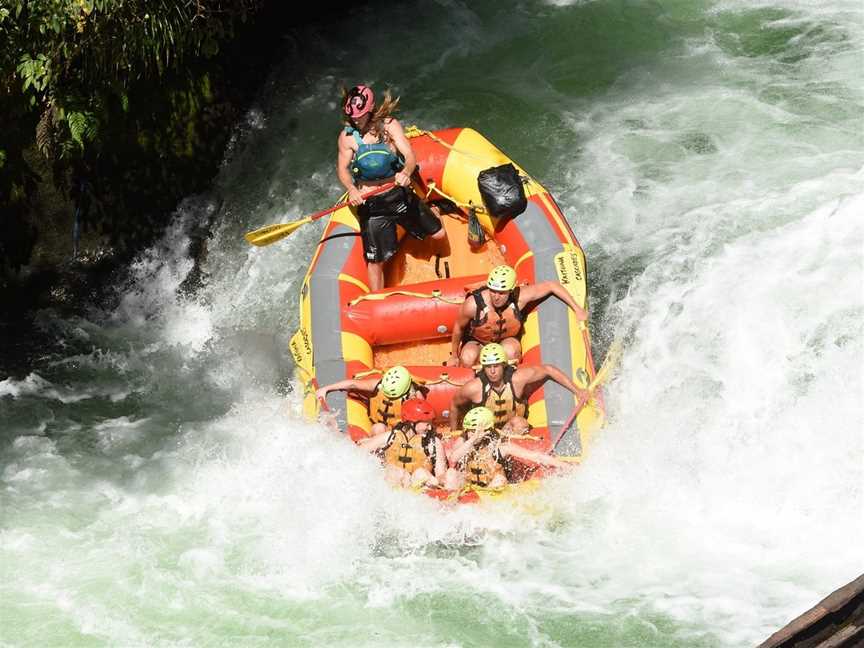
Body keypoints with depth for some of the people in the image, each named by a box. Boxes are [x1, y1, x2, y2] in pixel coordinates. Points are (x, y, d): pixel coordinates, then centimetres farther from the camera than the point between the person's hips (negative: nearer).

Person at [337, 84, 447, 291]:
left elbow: (410, 155, -17)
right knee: (375, 260, -1)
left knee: (439, 234, 14)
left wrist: (406, 172, -40)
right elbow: (342, 169, -10)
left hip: (399, 194, 1)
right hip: (370, 202, -1)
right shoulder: (347, 136, -9)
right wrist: (351, 189, -32)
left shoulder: (389, 125, -10)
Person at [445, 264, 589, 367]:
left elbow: (551, 285, -13)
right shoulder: (473, 304, -30)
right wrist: (454, 356, 4)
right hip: (476, 342, -1)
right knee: (468, 357, -36)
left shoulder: (520, 297, -26)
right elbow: (459, 327, -10)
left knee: (511, 351, -36)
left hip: (507, 340, 1)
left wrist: (577, 309, -10)